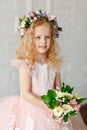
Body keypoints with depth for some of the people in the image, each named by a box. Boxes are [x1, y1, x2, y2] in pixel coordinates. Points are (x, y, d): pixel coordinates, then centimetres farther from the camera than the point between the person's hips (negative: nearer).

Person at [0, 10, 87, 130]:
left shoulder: (54, 64, -1)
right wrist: (48, 106, -22)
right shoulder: (26, 65, -15)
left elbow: (58, 88, 6)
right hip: (31, 110, -4)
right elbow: (26, 94, -17)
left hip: (53, 110, 4)